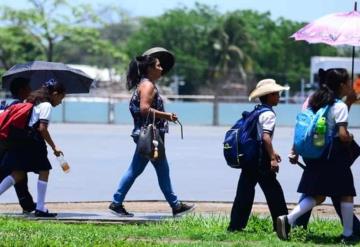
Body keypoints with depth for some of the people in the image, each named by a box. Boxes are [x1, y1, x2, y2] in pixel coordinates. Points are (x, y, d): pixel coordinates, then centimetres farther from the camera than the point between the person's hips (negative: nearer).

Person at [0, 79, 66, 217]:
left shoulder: (33, 101, 20)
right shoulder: (46, 106, -7)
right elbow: (42, 128, -16)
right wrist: (54, 147, -12)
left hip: (19, 140, 8)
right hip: (33, 142, -8)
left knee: (18, 174, 9)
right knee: (44, 171, 3)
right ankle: (40, 208, 0)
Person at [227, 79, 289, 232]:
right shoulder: (269, 114, -11)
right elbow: (266, 137, -22)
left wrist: (271, 152, 27)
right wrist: (272, 158, -23)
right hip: (261, 159, -9)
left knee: (245, 190, 8)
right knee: (273, 191, -1)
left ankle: (235, 225, 7)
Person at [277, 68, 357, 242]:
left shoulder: (314, 101, 11)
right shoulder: (340, 106, -12)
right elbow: (343, 135, -20)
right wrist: (350, 139, 1)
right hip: (334, 156, -7)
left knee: (317, 196, 10)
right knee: (346, 194, 7)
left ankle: (288, 220, -8)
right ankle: (348, 234, 10)